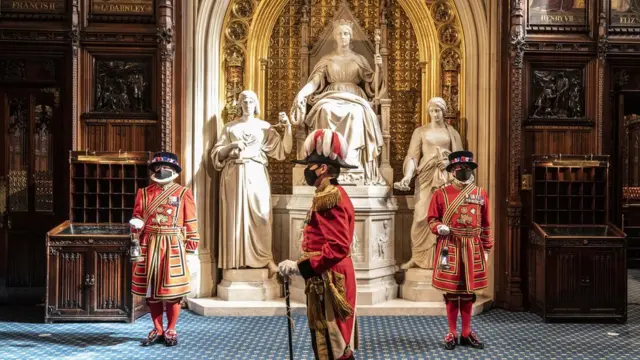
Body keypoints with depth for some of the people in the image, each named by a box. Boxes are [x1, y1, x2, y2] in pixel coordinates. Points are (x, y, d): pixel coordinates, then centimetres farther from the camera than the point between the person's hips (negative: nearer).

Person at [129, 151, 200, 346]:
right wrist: (136, 224, -13)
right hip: (150, 246, 3)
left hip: (174, 247, -2)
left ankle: (171, 331, 13)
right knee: (151, 290, 6)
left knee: (173, 290, 1)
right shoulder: (144, 193, 9)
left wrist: (190, 250, -4)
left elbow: (191, 224, 0)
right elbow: (137, 217, 12)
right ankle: (157, 330, 18)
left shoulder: (184, 193, 1)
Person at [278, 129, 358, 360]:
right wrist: (302, 265, 16)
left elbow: (337, 247, -25)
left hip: (328, 283, -10)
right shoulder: (333, 194, 15)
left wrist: (300, 267, -23)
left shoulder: (328, 198, -18)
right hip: (328, 281, 10)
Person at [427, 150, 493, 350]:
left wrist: (487, 249, 8)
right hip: (450, 248, -2)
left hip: (473, 249, 2)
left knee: (469, 292, 9)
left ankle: (467, 333, 18)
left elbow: (486, 225, 9)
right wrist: (439, 228, -18)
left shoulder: (481, 194, 6)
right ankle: (452, 334, 12)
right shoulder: (441, 194, -1)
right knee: (451, 292, 3)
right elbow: (432, 219, 3)